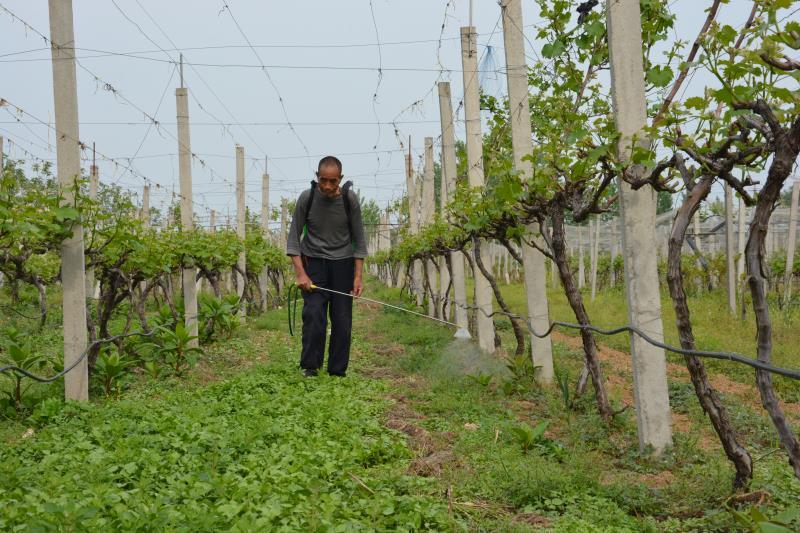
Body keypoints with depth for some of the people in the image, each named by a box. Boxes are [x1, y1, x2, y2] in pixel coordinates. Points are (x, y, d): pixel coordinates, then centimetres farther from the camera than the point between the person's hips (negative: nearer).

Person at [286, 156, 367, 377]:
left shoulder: (350, 199, -10)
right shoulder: (306, 198, -12)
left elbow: (359, 240, -2)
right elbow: (294, 238, -6)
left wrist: (358, 277, -8)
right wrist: (300, 274, -15)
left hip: (342, 262, 1)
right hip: (313, 261, -1)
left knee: (342, 320, -1)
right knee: (314, 315, -13)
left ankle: (338, 372, 7)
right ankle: (310, 367, -4)